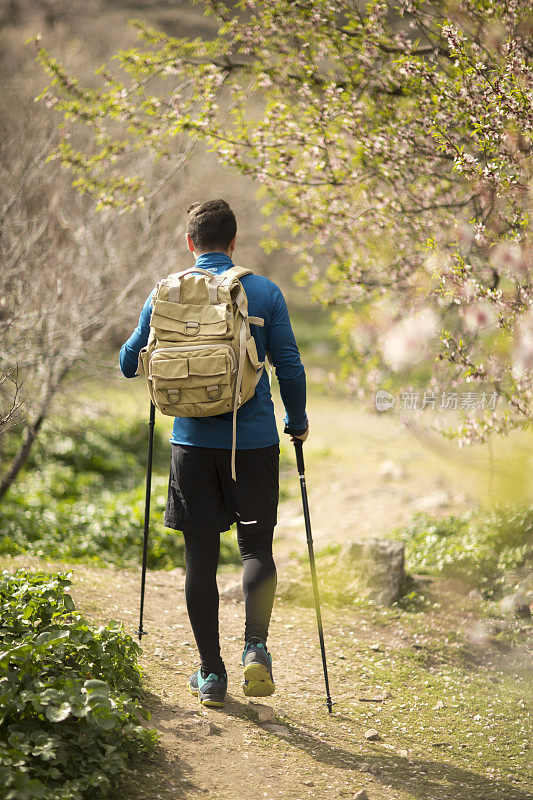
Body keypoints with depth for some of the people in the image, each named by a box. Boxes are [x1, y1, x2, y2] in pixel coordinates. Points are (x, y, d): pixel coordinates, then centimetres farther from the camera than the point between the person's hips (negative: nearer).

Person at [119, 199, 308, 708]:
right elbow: (290, 367, -1)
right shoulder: (264, 292, -1)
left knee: (200, 556, 7)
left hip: (192, 441, 1)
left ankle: (211, 674, 9)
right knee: (256, 546, 10)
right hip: (254, 439, -1)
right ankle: (255, 646, -12)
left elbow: (129, 363, 11)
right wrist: (297, 422, 15)